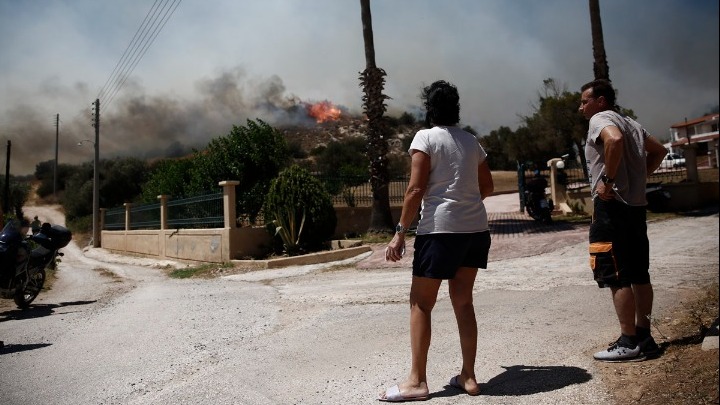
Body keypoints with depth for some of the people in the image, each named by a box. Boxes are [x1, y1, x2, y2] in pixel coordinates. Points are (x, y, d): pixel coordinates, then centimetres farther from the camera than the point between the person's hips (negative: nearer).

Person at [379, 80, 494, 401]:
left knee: (420, 303, 2)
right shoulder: (471, 141, 14)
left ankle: (417, 381, 5)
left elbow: (416, 189, -12)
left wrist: (400, 232, -10)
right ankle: (468, 376, 19)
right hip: (475, 228, 7)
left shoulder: (425, 137, -4)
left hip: (441, 229, -6)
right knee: (463, 301, 14)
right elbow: (487, 187, 20)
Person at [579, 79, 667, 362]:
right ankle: (644, 336, 17)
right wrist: (640, 177, 18)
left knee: (616, 277, -5)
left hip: (612, 206, -9)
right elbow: (659, 151, 29)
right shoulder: (631, 123, 21)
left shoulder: (600, 119, -7)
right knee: (639, 274, 11)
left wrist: (608, 180, -22)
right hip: (636, 205, 10)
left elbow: (614, 140, -30)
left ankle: (629, 342, 0)